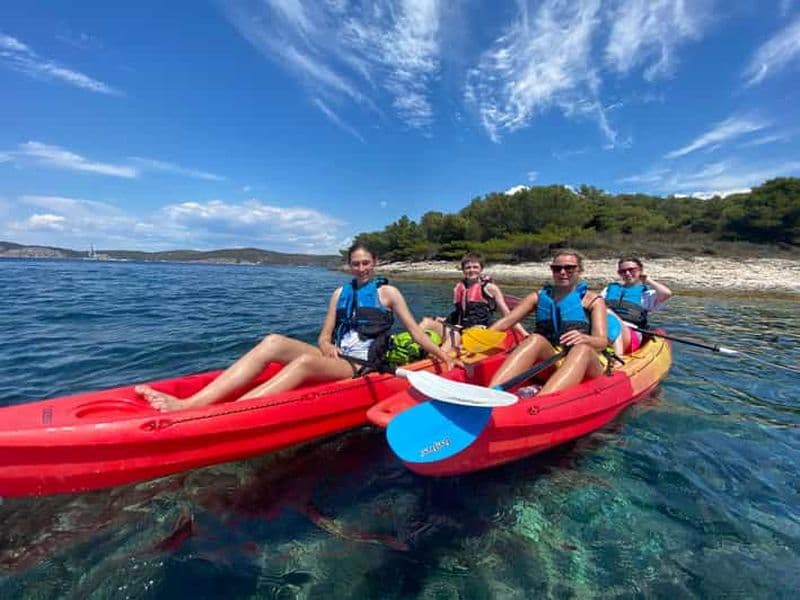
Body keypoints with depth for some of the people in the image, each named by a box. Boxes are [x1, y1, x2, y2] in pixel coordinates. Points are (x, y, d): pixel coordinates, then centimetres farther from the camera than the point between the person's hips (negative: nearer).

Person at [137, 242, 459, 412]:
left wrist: (445, 357, -3)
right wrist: (326, 345, -9)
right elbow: (324, 335, 13)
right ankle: (188, 404, -33)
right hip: (334, 359, 5)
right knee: (273, 342, -21)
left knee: (305, 361, -36)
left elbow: (415, 331, 3)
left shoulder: (387, 292, 4)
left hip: (360, 369, -5)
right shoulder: (340, 293, 16)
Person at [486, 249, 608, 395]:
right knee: (536, 340, -29)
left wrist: (584, 338, -30)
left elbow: (602, 342, -5)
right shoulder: (539, 297, 14)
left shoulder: (593, 299, 9)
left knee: (582, 349, -34)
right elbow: (506, 322, 2)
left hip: (586, 366, -1)